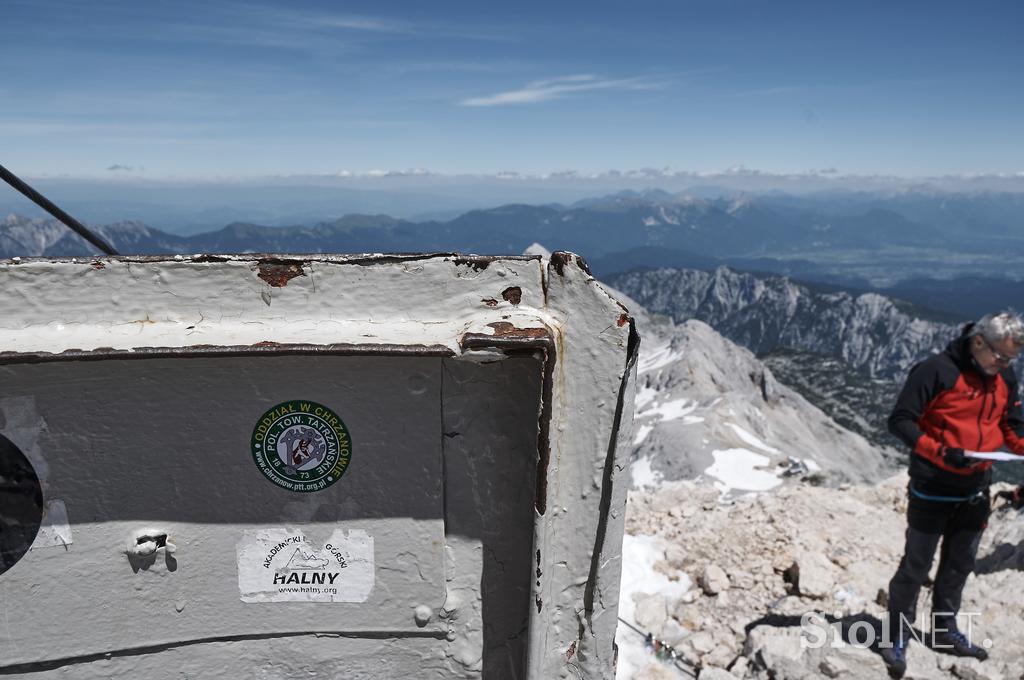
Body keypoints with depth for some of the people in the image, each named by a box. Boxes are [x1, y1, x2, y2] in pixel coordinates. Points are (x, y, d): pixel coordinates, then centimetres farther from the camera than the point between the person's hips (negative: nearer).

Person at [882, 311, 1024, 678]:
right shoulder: (937, 370, -19)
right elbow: (900, 421, -18)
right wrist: (942, 452, -29)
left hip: (976, 492, 7)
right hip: (933, 491, -6)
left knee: (960, 564, 19)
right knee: (916, 566, 3)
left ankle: (945, 630, 36)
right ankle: (898, 638, 15)